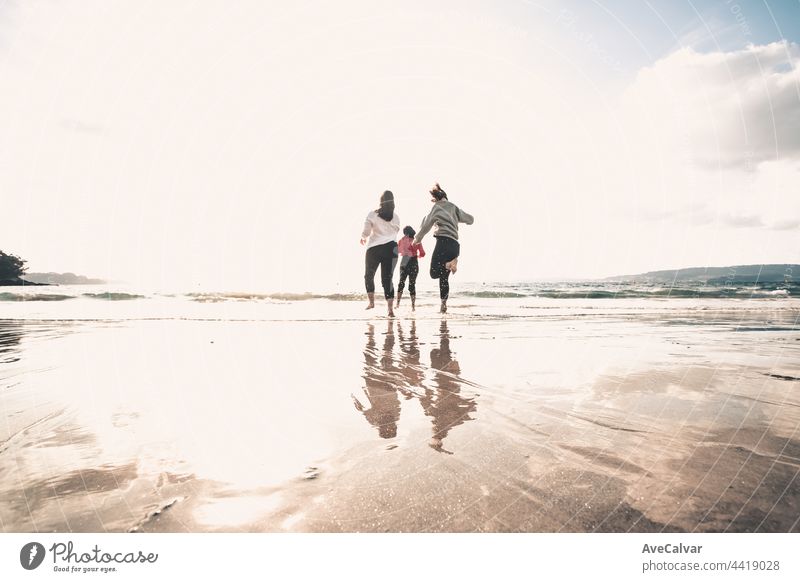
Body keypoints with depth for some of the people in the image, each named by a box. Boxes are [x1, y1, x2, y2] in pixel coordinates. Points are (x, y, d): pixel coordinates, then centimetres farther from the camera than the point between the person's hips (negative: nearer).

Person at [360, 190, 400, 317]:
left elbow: (366, 232, -3)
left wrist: (363, 237, 20)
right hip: (391, 248, 2)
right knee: (387, 278, 3)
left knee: (369, 275, 18)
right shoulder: (396, 217, 6)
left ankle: (371, 301, 8)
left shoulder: (372, 215, -2)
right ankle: (390, 308, -7)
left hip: (374, 248, -2)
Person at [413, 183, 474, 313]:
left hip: (444, 241, -7)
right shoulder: (454, 207, 20)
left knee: (434, 273, -12)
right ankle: (444, 304, 9)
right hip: (455, 245, 7)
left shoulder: (437, 207, 3)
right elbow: (470, 219, 28)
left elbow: (426, 225, 5)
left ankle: (451, 264, -31)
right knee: (444, 277, 11)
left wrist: (417, 238, 19)